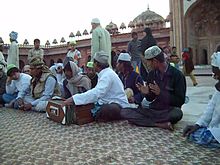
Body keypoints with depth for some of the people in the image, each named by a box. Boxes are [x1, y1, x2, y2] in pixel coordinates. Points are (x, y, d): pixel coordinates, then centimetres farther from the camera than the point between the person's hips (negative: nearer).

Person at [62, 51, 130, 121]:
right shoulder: (104, 73, 13)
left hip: (119, 106, -8)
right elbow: (98, 92, 13)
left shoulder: (107, 75, -20)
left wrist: (73, 99, -35)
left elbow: (96, 93, -34)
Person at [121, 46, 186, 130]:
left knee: (177, 113, -40)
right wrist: (147, 93, -11)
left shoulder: (177, 75, -7)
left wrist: (161, 93, -21)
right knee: (124, 112, -16)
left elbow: (180, 101, -11)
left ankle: (146, 121, -17)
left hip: (169, 111, -5)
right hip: (152, 110, 5)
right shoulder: (152, 74, 7)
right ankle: (160, 124, -23)